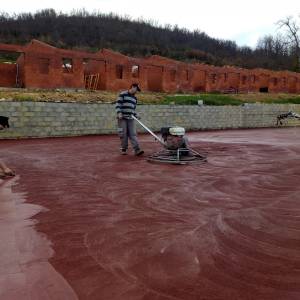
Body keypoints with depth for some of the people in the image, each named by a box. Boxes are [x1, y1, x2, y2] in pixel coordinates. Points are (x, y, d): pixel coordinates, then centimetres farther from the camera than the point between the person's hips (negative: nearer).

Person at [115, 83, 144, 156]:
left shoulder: (135, 98, 18)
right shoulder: (123, 94, -2)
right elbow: (118, 104, -7)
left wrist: (136, 116, 10)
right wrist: (119, 113, -17)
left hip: (130, 118, 5)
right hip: (122, 118, -5)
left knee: (133, 134, -4)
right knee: (123, 134, 0)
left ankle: (137, 150, -10)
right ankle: (124, 149, 13)